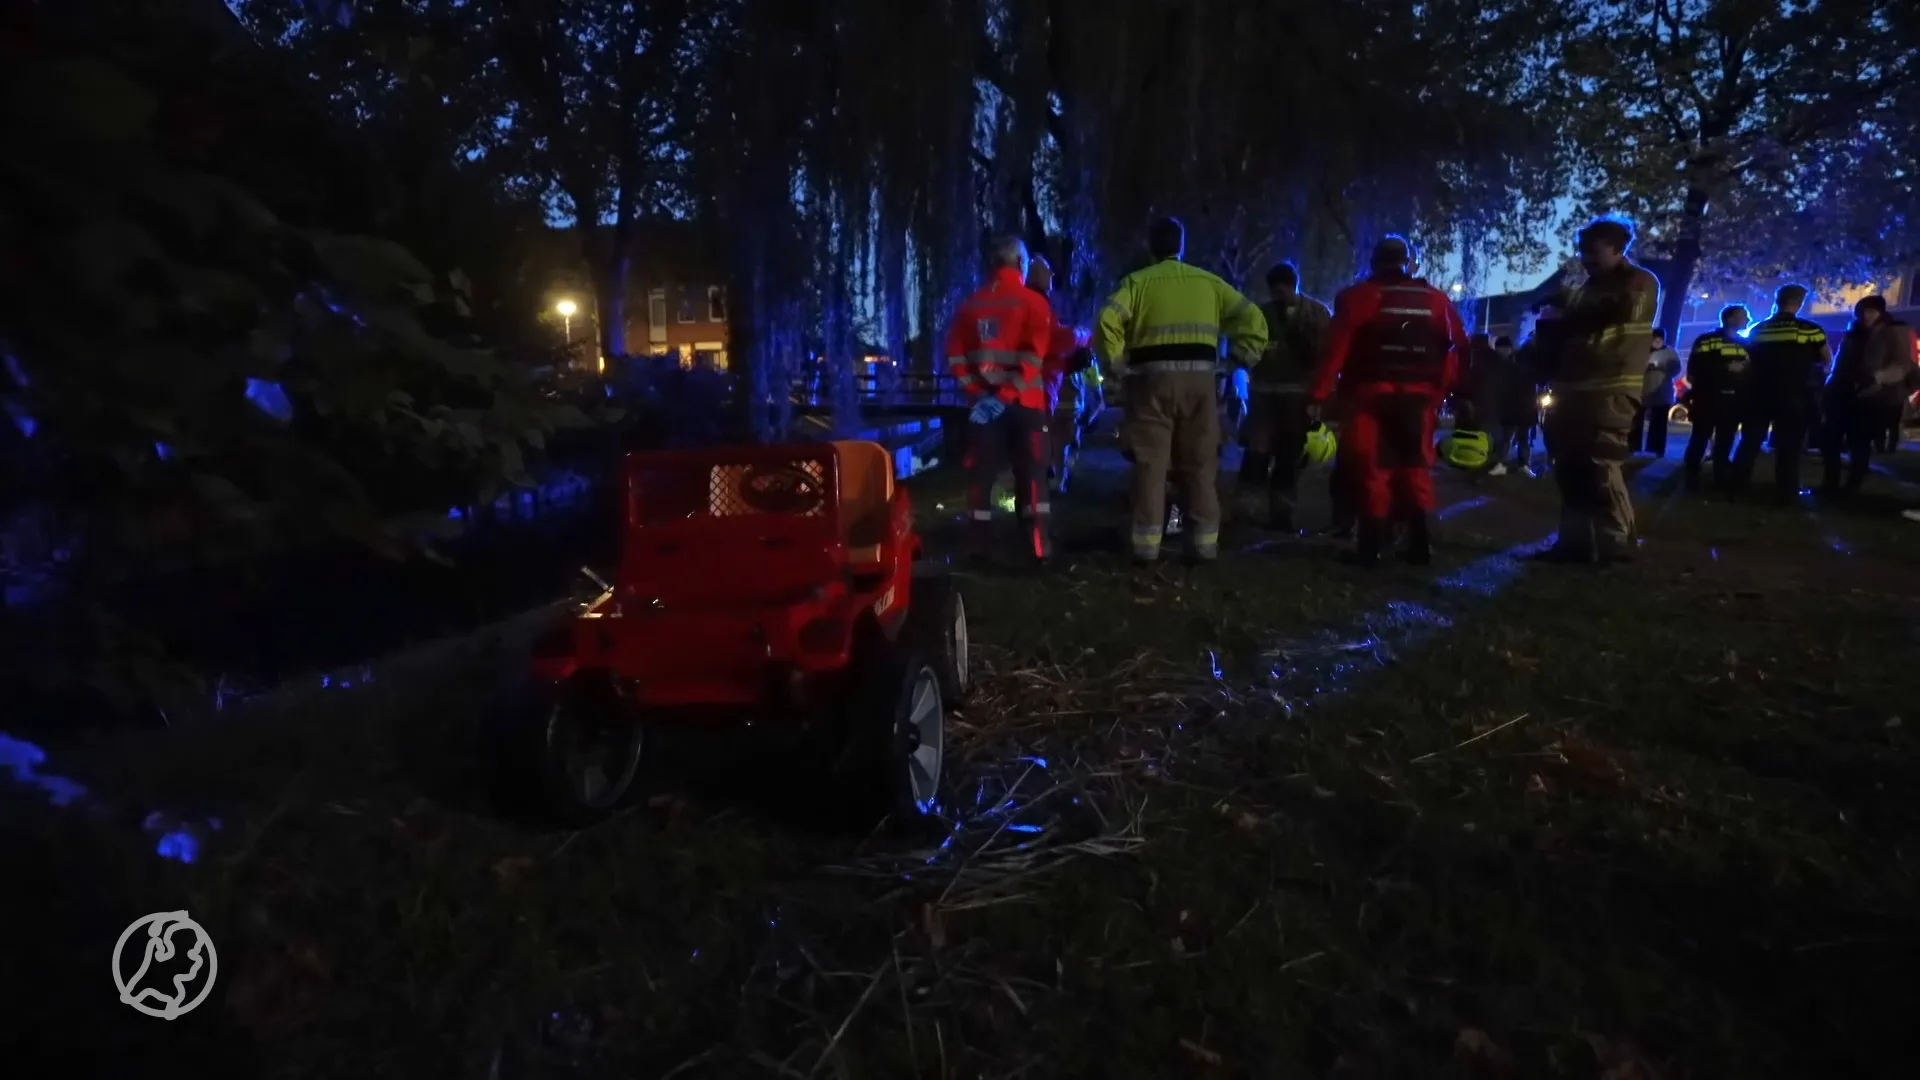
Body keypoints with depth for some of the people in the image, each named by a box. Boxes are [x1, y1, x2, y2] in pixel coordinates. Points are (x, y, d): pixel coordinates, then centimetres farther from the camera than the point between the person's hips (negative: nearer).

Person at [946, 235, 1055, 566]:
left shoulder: (969, 305, 9)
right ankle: (1038, 546, -3)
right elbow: (1034, 354, -13)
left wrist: (974, 389, -1)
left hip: (982, 402, 3)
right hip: (1023, 402, -3)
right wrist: (1009, 391, -13)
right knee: (1031, 475, 1)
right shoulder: (1033, 302, -2)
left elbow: (955, 354, 2)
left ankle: (980, 545, 10)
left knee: (981, 474, 9)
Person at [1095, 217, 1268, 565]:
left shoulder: (1137, 282, 4)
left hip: (1153, 378, -2)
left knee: (1150, 463, 2)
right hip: (1199, 379, 2)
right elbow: (1253, 319, 7)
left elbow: (1106, 323, -11)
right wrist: (1239, 360, 9)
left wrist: (1118, 364, -2)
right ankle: (1206, 542, 10)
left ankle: (1147, 544, 0)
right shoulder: (1208, 282, 12)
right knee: (1200, 464, 9)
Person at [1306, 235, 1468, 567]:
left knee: (1372, 469, -1)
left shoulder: (1359, 297, -2)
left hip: (1371, 396, -3)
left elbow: (1335, 348, -11)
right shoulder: (1436, 300, 11)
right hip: (1418, 397, 4)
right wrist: (1442, 390, 14)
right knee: (1416, 468, 12)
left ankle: (1372, 545, -3)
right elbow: (1459, 347, 9)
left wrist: (1317, 395, -12)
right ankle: (1420, 544, 11)